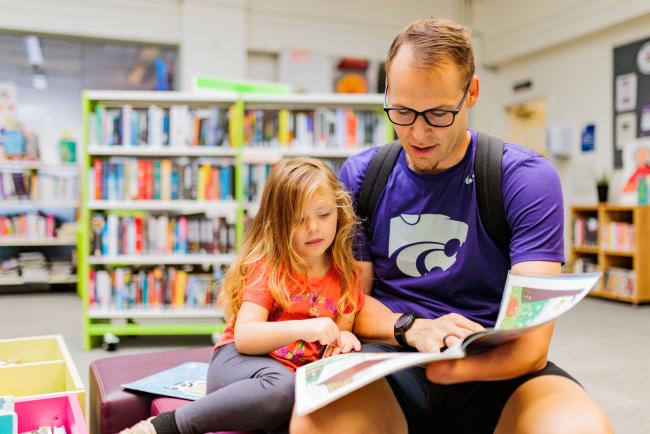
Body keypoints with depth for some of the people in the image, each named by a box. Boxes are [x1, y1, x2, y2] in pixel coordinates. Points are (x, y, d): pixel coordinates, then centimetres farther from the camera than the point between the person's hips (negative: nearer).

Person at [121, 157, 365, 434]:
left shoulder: (345, 275, 8)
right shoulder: (268, 266, -5)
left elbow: (341, 330, 19)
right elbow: (244, 337, -15)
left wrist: (343, 338, -6)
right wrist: (303, 328, -30)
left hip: (299, 375, 4)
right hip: (239, 362, -4)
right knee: (281, 387, -40)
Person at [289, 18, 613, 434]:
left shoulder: (527, 178, -6)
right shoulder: (359, 176, 3)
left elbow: (532, 336, -12)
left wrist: (452, 367, -32)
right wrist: (412, 329, -18)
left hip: (496, 370, 0)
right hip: (393, 357, 1)